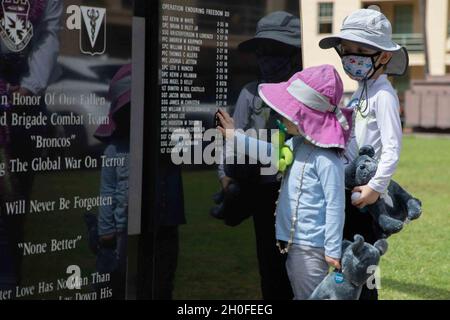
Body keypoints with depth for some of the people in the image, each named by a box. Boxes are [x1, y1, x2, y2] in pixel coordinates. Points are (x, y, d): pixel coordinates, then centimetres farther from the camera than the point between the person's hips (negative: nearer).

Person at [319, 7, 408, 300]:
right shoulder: (361, 91, 14)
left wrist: (376, 187, -22)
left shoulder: (383, 94, -13)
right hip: (348, 190, 9)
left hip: (366, 194, -9)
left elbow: (392, 146, -20)